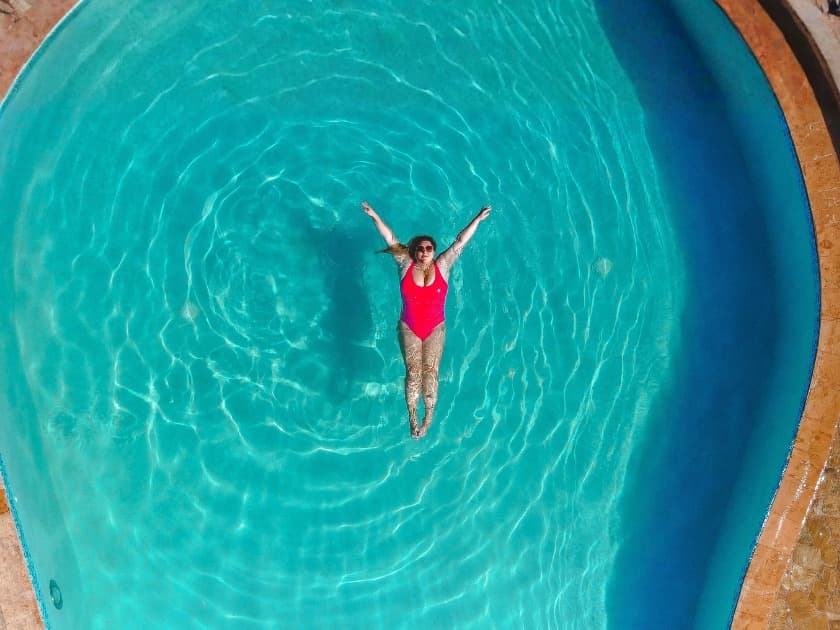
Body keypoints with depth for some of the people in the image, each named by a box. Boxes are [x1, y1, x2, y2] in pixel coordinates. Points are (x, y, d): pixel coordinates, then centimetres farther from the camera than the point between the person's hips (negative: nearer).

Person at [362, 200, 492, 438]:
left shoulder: (442, 266, -4)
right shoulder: (406, 265, -4)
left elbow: (461, 241, -4)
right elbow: (391, 240, -4)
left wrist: (478, 219, -6)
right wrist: (374, 216, -7)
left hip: (435, 329, 0)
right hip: (409, 329, 0)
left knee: (430, 372, -2)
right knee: (413, 372, -3)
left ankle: (429, 416, 7)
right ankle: (412, 418, 4)